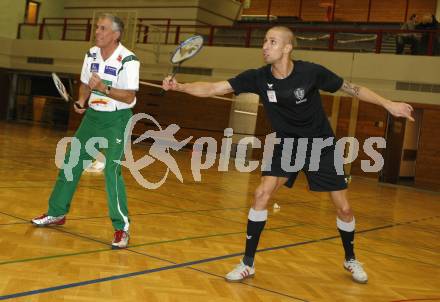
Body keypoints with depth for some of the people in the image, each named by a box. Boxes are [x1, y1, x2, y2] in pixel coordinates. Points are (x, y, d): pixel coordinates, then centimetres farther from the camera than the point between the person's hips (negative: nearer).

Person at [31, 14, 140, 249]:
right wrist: (81, 101, -3)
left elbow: (129, 97, -20)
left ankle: (122, 228, -7)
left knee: (111, 170, -16)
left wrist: (104, 89, -31)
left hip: (117, 119, -7)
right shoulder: (91, 54, 4)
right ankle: (57, 213, 26)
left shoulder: (128, 60, -16)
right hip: (93, 115, 7)